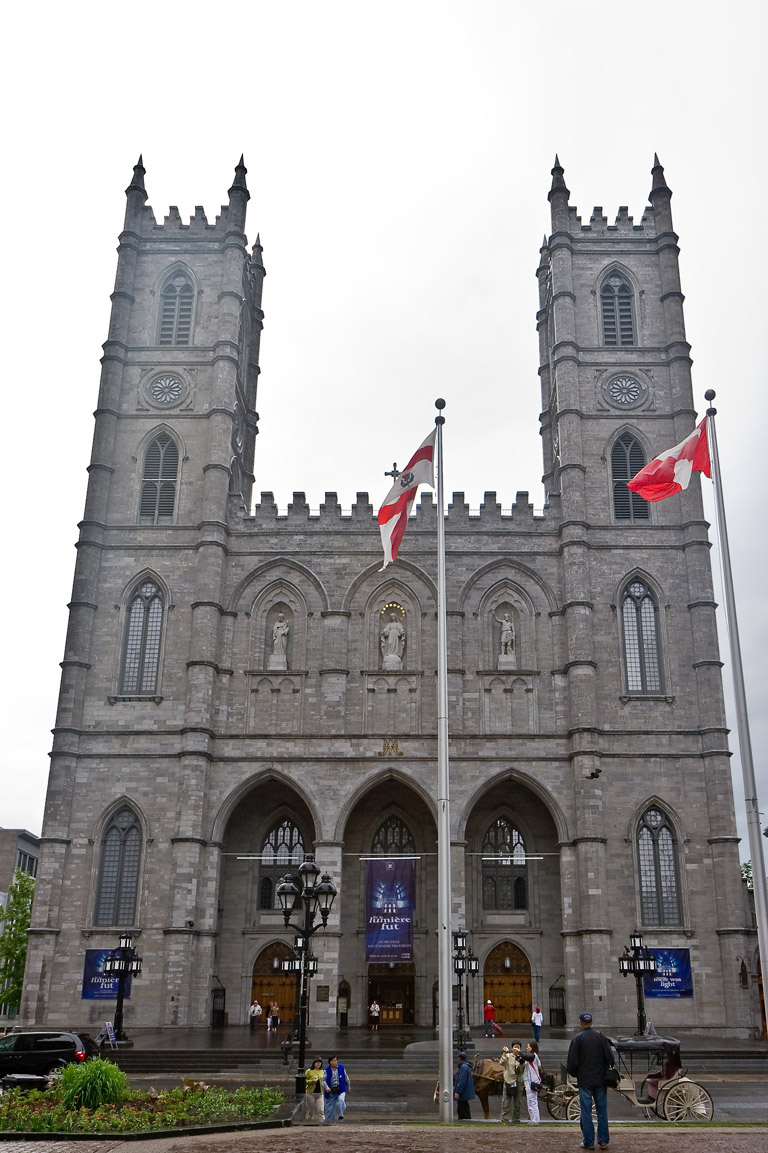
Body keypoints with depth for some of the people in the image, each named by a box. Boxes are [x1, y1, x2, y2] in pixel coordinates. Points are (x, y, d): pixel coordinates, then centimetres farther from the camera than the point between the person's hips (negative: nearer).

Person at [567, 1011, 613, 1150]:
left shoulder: (577, 1039, -8)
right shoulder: (601, 1037, 0)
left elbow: (572, 1062, -9)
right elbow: (610, 1058, -1)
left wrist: (574, 1074, 11)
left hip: (584, 1081, -3)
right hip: (600, 1080, 3)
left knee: (586, 1112, 4)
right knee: (602, 1111, 11)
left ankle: (588, 1142, 6)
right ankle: (603, 1140, 12)